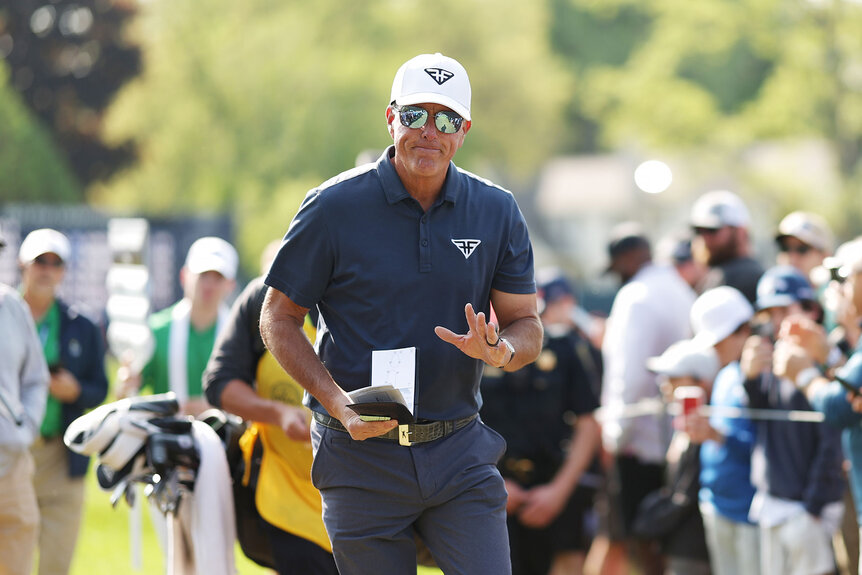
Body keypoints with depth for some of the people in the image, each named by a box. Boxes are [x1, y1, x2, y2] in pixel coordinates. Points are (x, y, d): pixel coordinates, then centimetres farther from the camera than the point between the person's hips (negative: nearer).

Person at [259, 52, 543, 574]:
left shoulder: (498, 213, 4)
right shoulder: (334, 208, -5)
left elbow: (527, 325, 9)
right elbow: (278, 319, 0)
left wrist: (500, 351, -16)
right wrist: (337, 403, -14)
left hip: (460, 452, 2)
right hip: (362, 454, -2)